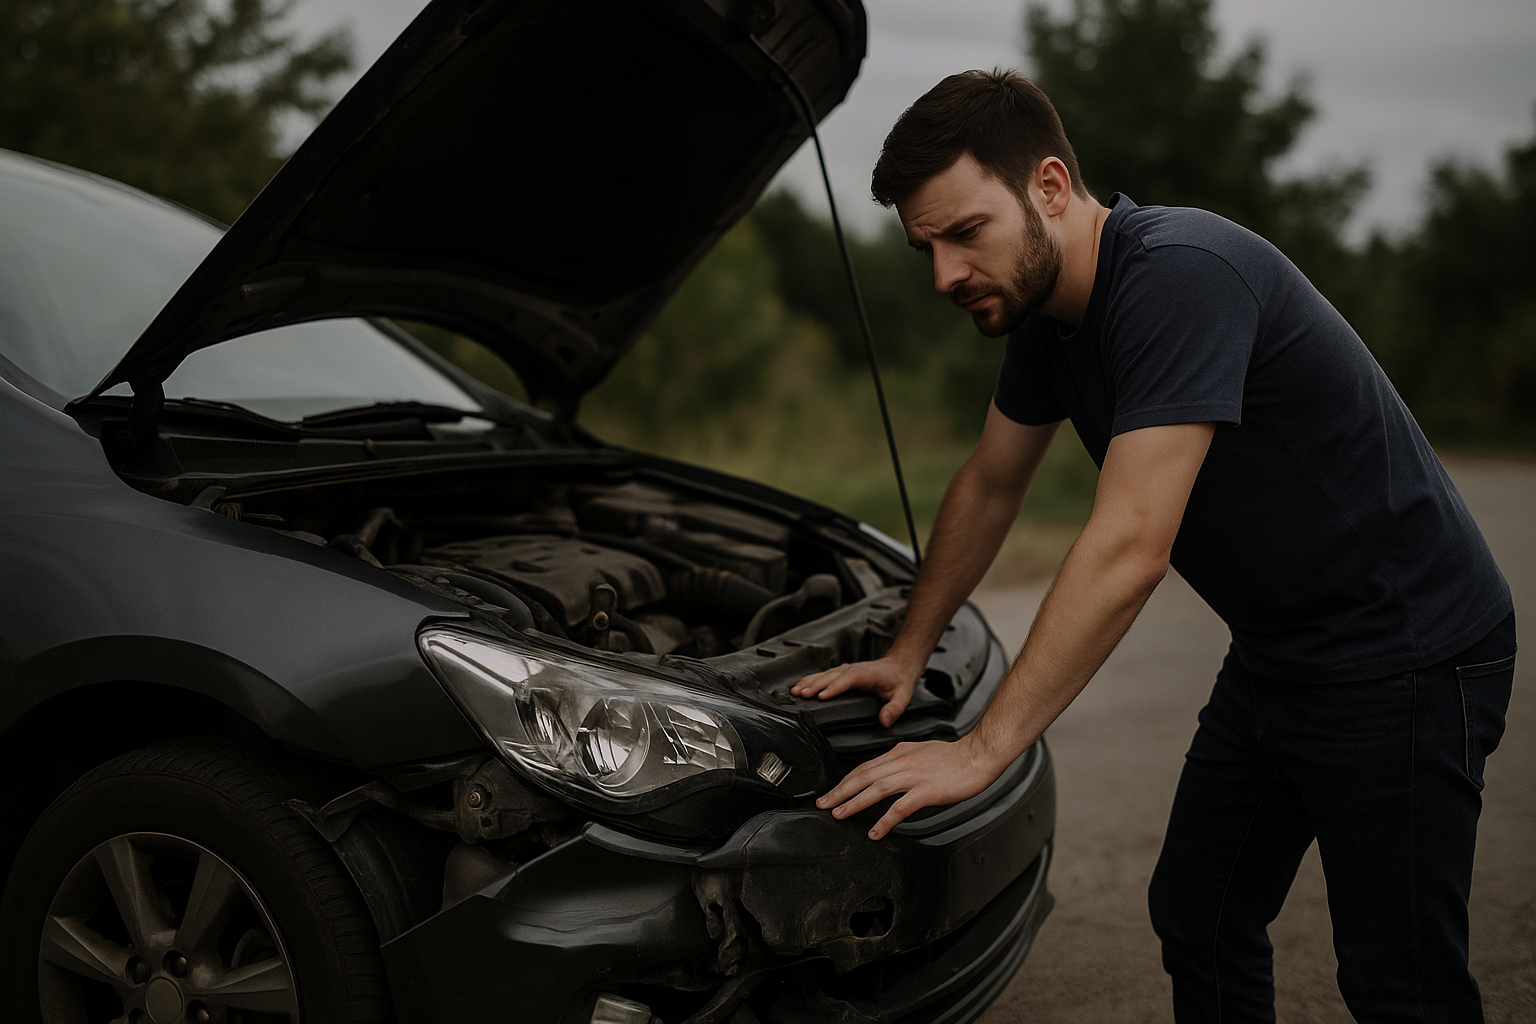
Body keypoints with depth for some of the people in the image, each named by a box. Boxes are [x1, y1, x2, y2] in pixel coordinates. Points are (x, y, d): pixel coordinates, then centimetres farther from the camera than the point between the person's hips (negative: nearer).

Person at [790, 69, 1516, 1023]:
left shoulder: (1180, 275, -28)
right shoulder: (1046, 309, 1)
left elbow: (1129, 547, -33)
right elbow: (990, 487, 16)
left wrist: (983, 750, -29)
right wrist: (908, 653, 17)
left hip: (1405, 656, -9)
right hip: (1275, 651, 9)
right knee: (1198, 919, 14)